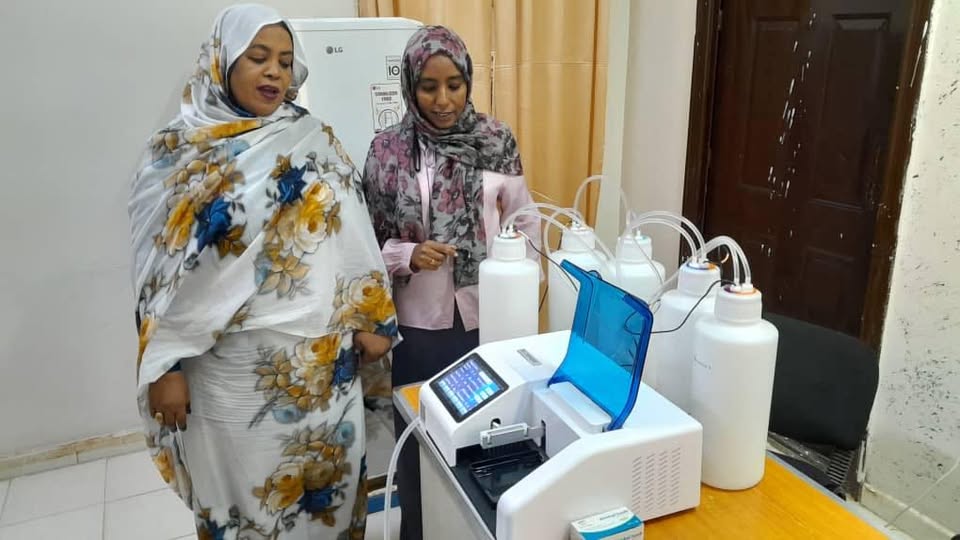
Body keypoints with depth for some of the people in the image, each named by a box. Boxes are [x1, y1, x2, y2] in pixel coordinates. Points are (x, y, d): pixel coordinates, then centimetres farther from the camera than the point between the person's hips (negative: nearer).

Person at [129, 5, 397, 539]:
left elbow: (351, 235, 6)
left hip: (324, 355, 2)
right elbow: (161, 267, -2)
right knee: (244, 493, 12)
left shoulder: (316, 141, 3)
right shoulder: (179, 150, -2)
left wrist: (370, 320, 2)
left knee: (328, 482, 14)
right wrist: (166, 367, -5)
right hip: (233, 362, -1)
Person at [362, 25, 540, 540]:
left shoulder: (497, 139, -1)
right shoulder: (388, 149, -4)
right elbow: (368, 241, 0)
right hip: (418, 322, 0)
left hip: (487, 316, 1)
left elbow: (524, 223, 4)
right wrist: (409, 255, -19)